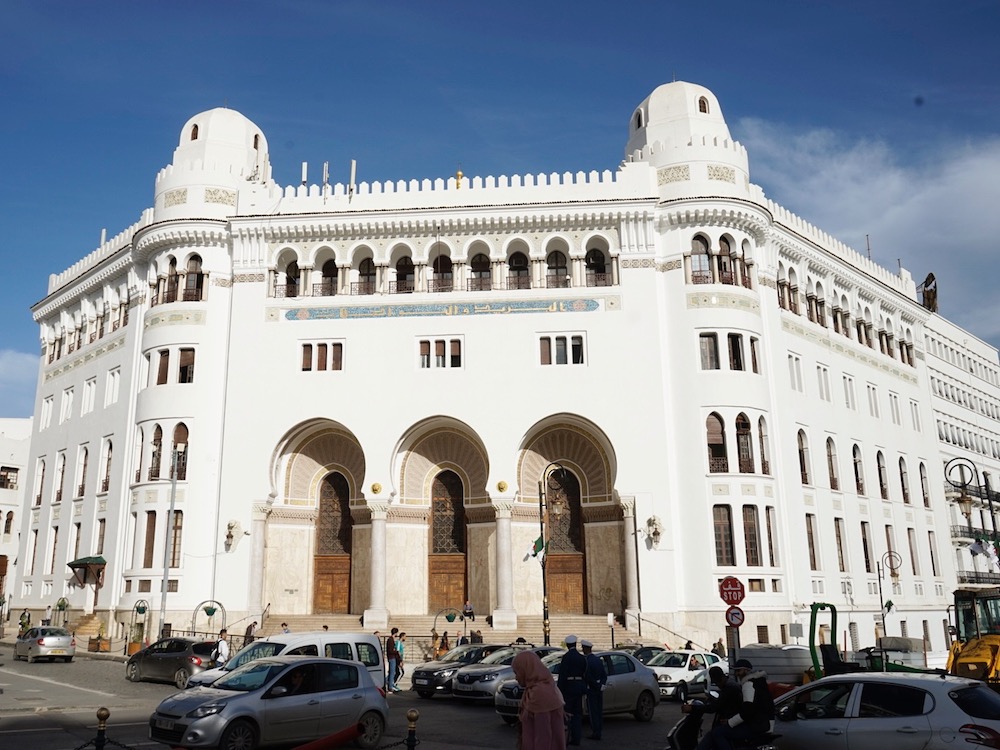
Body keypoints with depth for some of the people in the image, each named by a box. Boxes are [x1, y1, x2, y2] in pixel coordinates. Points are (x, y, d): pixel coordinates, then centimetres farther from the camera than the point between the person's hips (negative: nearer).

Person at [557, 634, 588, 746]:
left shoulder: (566, 657, -11)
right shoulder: (582, 657, 8)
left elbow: (562, 675, -14)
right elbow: (585, 674, 12)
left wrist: (560, 690, -11)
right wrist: (584, 689, 18)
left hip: (569, 687, -6)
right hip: (580, 687, 6)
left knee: (566, 713, 1)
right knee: (577, 714, 11)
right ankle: (576, 738, 12)